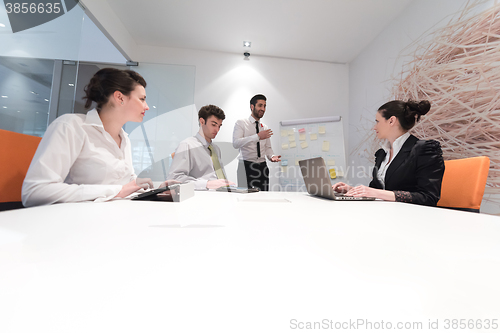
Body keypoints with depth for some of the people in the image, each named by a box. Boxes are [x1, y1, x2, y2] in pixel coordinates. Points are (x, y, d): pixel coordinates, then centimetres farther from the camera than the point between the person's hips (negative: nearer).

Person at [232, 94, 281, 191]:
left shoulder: (265, 128, 16)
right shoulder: (241, 123, 0)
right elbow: (236, 143, -15)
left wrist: (272, 156, -5)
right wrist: (257, 137, -22)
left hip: (263, 166, 5)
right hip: (246, 166, -4)